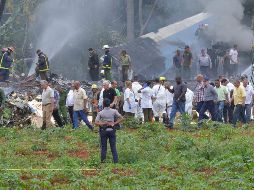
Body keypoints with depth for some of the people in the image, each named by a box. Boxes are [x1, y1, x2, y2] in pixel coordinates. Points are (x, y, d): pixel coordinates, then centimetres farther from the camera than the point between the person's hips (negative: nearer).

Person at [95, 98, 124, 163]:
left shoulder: (100, 113, -6)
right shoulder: (114, 111, -4)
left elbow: (96, 123, -13)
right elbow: (121, 118, -5)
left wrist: (103, 123, -8)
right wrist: (114, 123, -4)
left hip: (103, 131, -1)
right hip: (112, 130, 1)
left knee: (103, 147, 9)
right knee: (113, 147, 6)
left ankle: (103, 161, 10)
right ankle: (116, 161, 3)